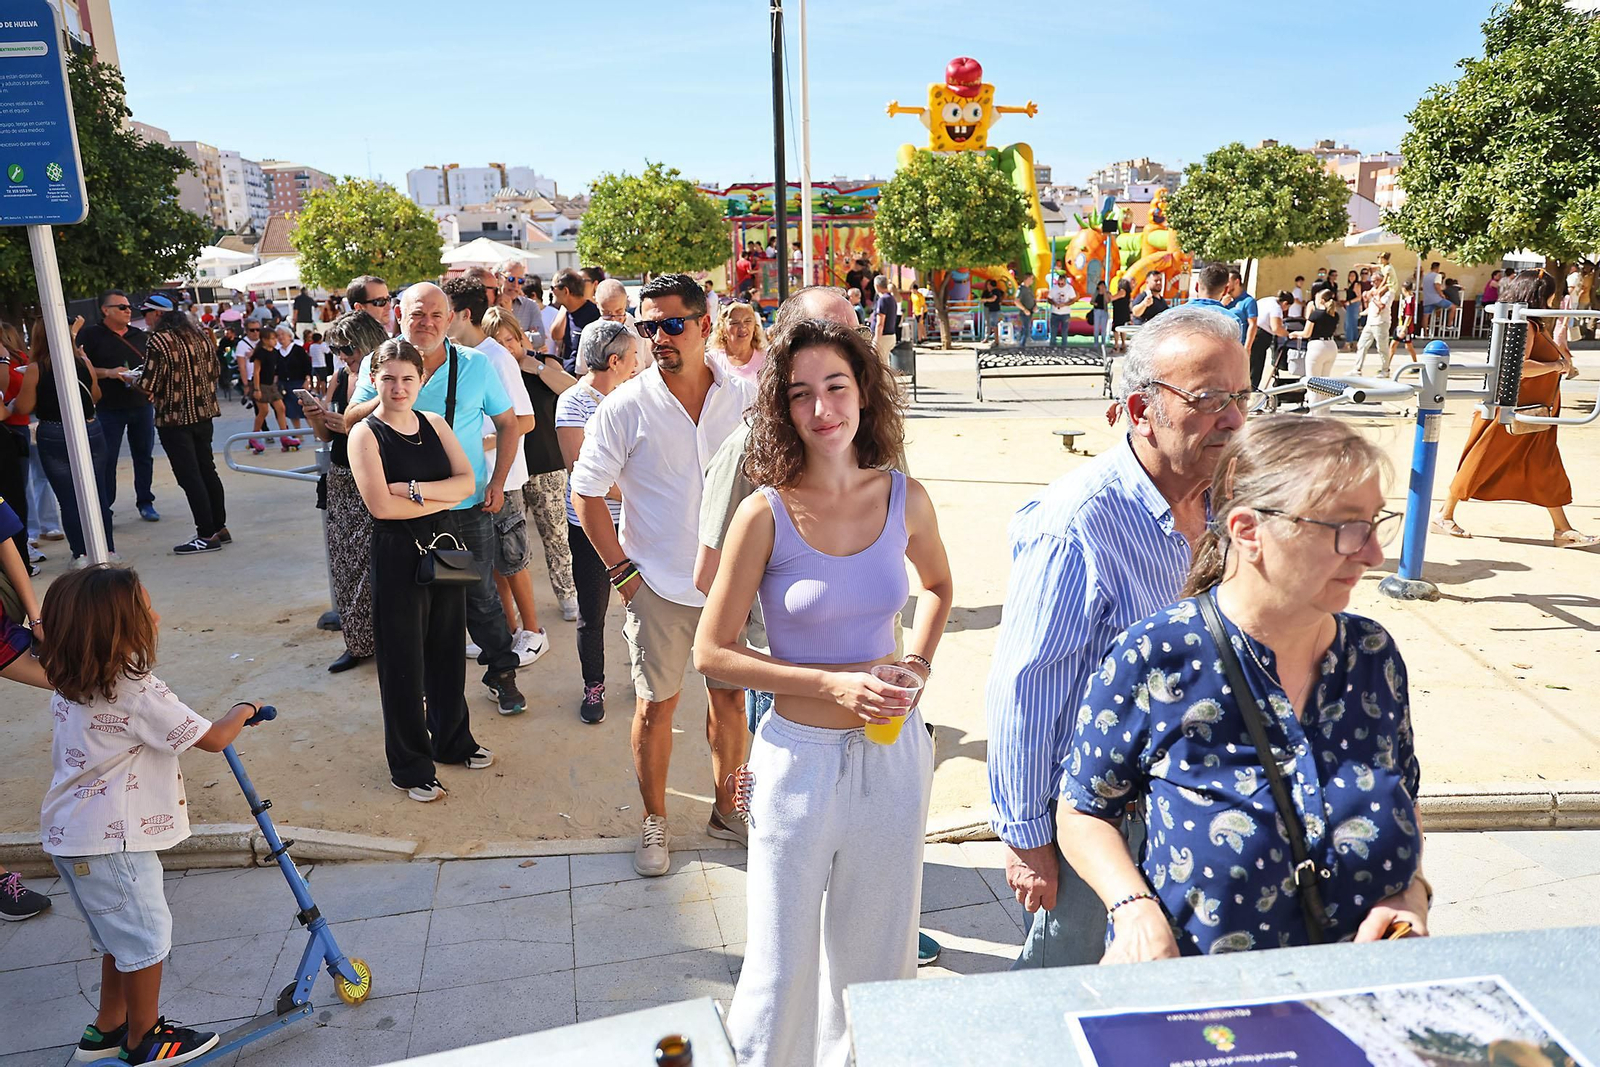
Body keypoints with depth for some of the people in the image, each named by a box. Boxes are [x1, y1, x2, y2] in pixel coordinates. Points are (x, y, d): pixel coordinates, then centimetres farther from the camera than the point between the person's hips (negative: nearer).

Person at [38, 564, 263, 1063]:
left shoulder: (71, 686, 3)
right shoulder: (139, 694, -25)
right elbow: (213, 738, -17)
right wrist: (242, 711, 1)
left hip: (70, 835, 9)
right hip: (109, 843, -9)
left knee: (120, 933, 23)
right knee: (146, 934, 8)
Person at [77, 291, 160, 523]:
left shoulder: (140, 336, 13)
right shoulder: (90, 335, -2)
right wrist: (108, 373, -20)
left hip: (141, 406, 4)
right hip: (108, 408, -4)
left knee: (143, 456, 10)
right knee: (106, 460, -1)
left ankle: (145, 503, 20)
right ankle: (103, 509, 7)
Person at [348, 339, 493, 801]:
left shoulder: (435, 424, 6)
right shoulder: (366, 434, -8)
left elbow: (468, 481, -3)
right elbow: (380, 505, -19)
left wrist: (415, 489, -16)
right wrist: (442, 498, -11)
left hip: (444, 547, 5)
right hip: (397, 555, -5)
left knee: (447, 650, 16)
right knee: (403, 662, 6)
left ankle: (452, 740, 36)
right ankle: (410, 766, 20)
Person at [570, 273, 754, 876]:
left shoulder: (744, 398, -2)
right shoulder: (626, 407, -9)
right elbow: (586, 493, -4)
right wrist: (622, 572, -8)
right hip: (658, 586, -2)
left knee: (730, 698, 14)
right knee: (655, 706, 8)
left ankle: (726, 810, 34)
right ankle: (654, 823, 28)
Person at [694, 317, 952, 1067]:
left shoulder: (905, 499, -3)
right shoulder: (766, 513, -13)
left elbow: (937, 586, 18)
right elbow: (712, 652, -9)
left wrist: (919, 662, 1)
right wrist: (832, 683, -17)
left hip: (893, 752, 3)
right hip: (802, 758, -3)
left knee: (878, 951, 21)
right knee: (785, 968, 10)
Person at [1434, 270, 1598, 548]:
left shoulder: (1536, 326, 14)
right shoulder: (1523, 324, -16)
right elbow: (1517, 366, -30)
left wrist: (1558, 341, 9)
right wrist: (1557, 364, -19)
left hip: (1532, 415, 10)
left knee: (1546, 468, 9)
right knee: (1480, 463, -1)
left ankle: (1563, 530, 12)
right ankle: (1445, 515, 10)